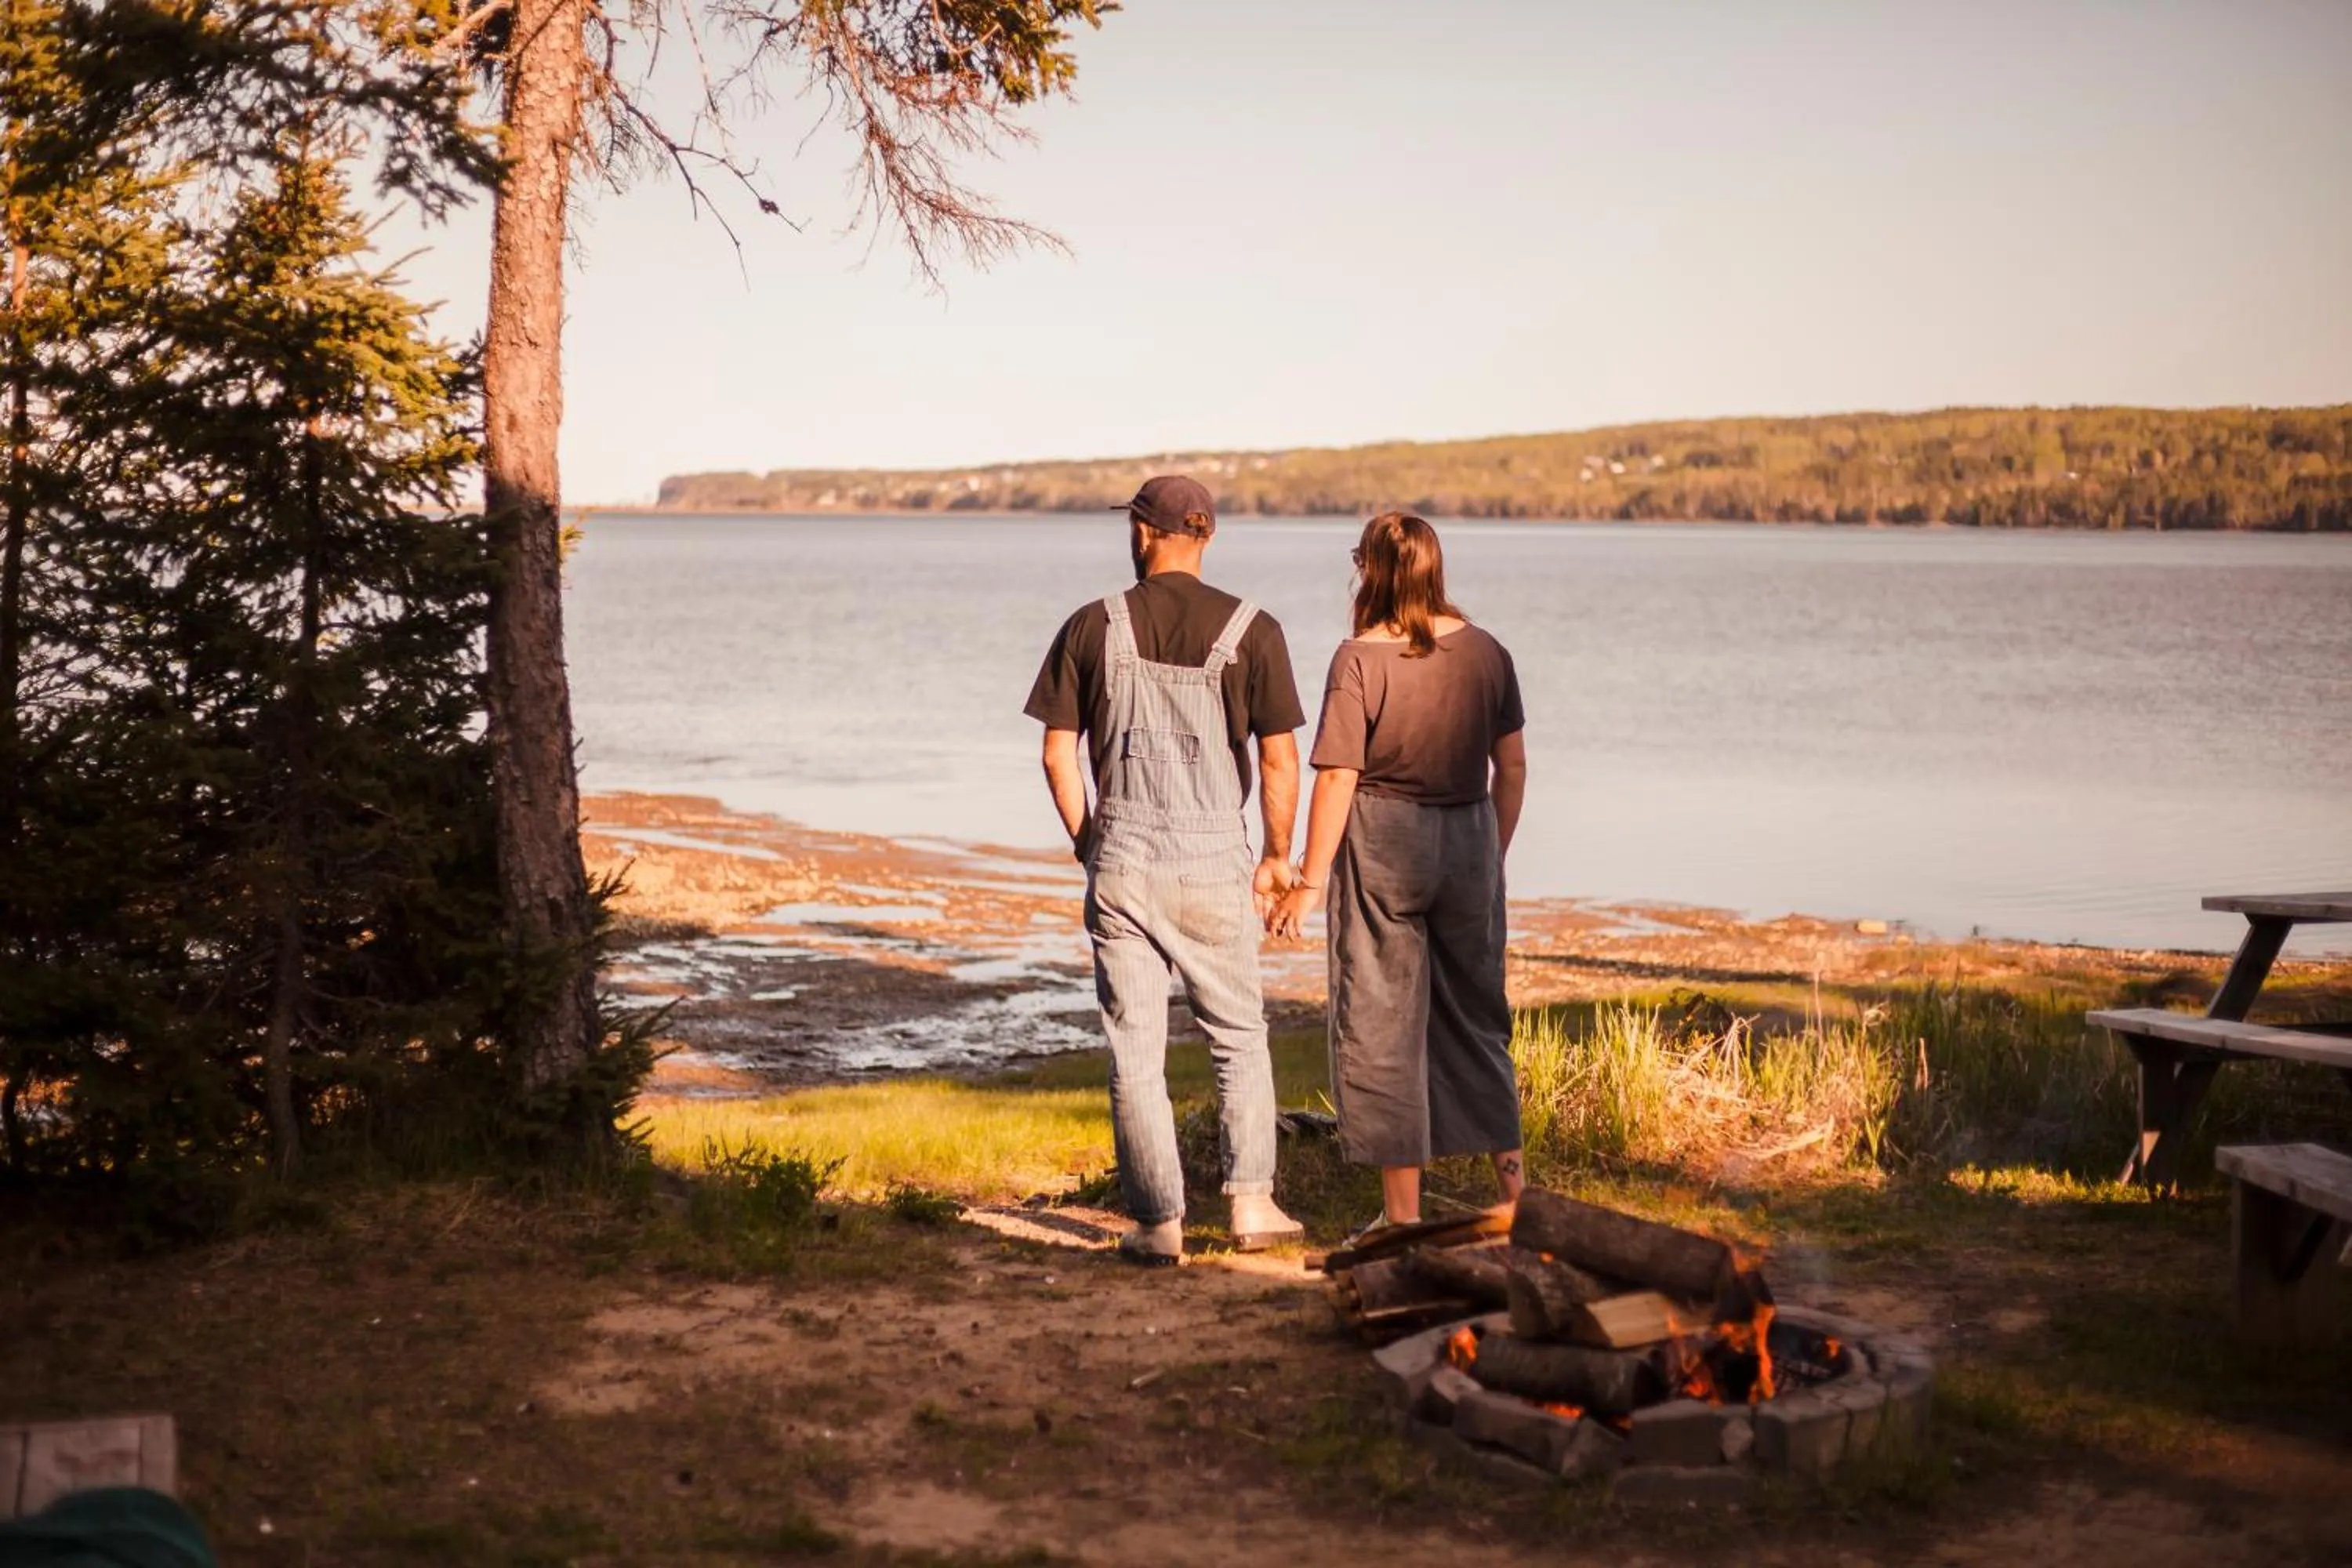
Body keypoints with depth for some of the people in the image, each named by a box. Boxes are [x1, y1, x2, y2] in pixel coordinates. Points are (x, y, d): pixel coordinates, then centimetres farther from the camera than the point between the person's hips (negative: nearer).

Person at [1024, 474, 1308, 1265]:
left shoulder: (1092, 628, 0)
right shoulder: (1251, 631, -3)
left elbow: (1058, 753, 1)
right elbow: (1280, 760, -4)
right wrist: (1277, 858, 8)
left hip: (1121, 864, 0)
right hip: (1214, 864, 0)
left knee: (1134, 1050, 6)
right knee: (1240, 1037, 16)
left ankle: (1158, 1222, 8)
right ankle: (1251, 1202, 15)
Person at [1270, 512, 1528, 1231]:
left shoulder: (1360, 659, -13)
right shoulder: (1485, 652, 1)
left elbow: (1338, 780, -14)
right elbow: (1512, 766, 7)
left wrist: (1311, 881, -7)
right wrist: (1495, 854, 20)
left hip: (1381, 847, -4)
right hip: (1468, 841, 5)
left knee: (1382, 1024, 4)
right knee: (1474, 1011, 20)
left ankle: (1403, 1212, 9)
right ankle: (1509, 1166, 20)